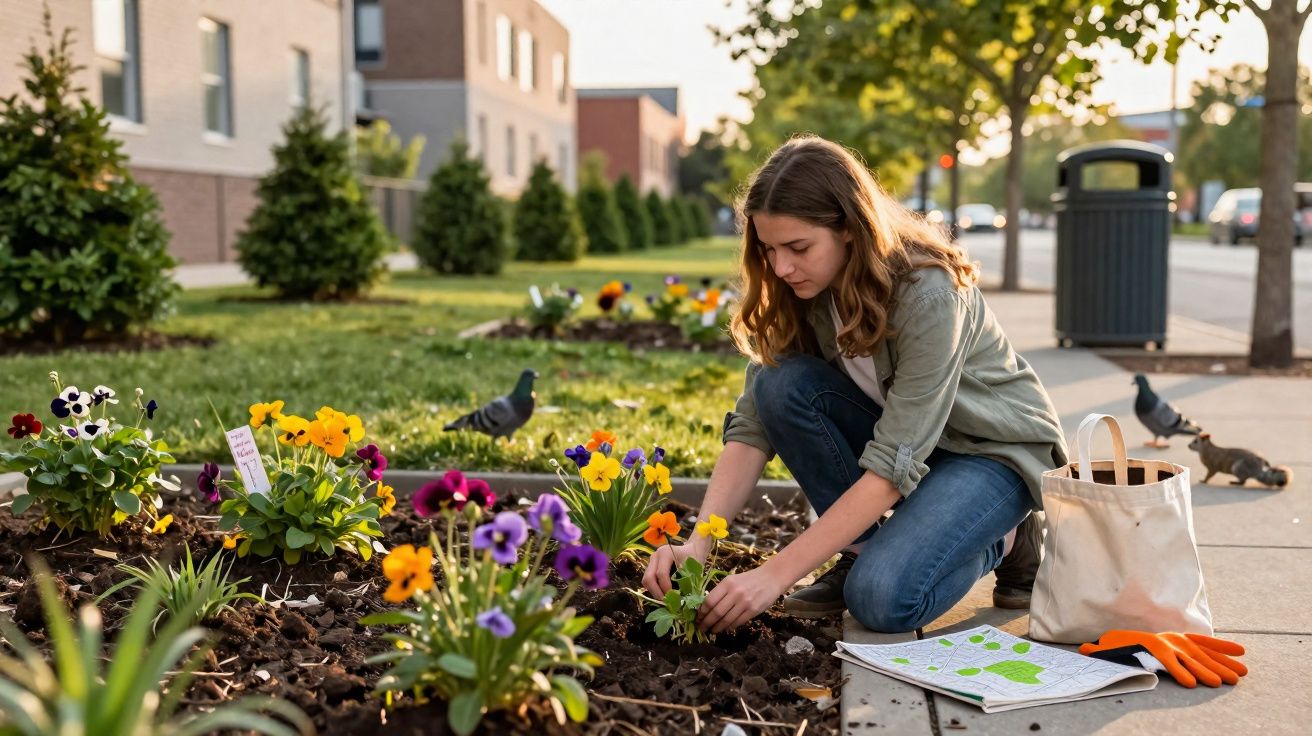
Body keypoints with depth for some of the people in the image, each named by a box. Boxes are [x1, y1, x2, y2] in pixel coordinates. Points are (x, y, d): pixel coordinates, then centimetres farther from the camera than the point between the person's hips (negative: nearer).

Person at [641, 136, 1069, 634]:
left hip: (996, 448, -6)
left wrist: (776, 574, -35)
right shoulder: (800, 293, -13)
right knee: (783, 386, -22)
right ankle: (864, 549, -6)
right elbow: (753, 424, -14)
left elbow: (893, 467, -33)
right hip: (900, 434, 6)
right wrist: (697, 543, -29)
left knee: (882, 598, -29)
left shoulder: (930, 294, -32)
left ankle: (1001, 541, 1)